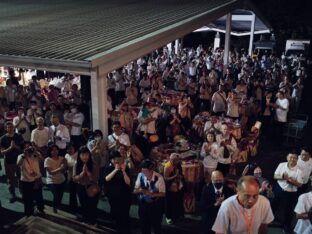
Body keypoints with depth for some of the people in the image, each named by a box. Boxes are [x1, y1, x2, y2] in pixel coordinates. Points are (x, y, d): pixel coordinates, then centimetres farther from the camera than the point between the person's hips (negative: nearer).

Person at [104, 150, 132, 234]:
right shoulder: (109, 168, 0)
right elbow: (107, 179, -18)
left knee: (124, 215, -4)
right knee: (116, 215, 16)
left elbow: (128, 182, -16)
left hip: (124, 196, -3)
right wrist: (115, 170, -26)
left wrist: (123, 171, -28)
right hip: (113, 196, 3)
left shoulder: (125, 168, -8)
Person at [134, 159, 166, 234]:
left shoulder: (159, 177, -18)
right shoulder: (140, 175, -7)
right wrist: (140, 190, -25)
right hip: (143, 204, 4)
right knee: (144, 226, 16)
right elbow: (135, 191, -1)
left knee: (156, 225, 12)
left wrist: (151, 194, -31)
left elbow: (163, 194, -15)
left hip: (156, 206, -3)